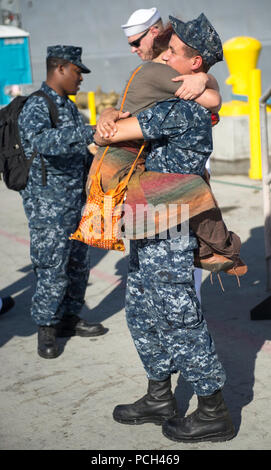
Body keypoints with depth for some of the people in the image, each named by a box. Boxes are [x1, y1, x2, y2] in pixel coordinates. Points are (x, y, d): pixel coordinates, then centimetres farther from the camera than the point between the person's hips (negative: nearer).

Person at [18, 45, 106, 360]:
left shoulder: (68, 106, 14)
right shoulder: (36, 107, -16)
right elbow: (41, 141, -38)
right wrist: (87, 132, -47)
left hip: (76, 201, 9)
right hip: (48, 206, -9)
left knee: (79, 264, 14)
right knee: (52, 270, -3)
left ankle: (69, 319, 29)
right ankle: (46, 330, 13)